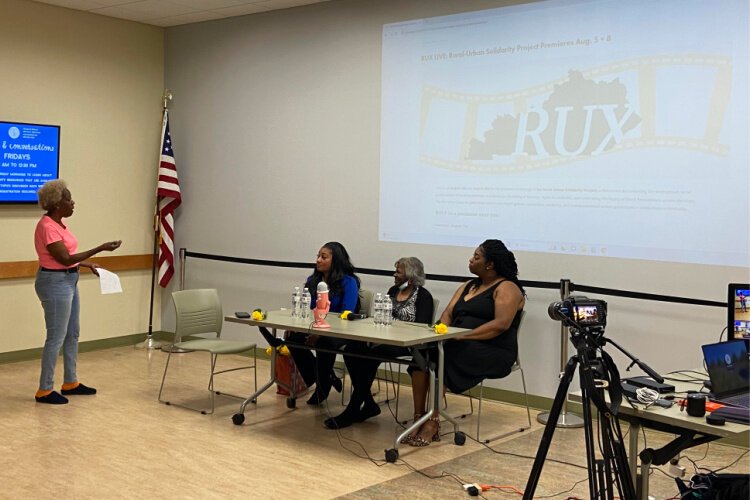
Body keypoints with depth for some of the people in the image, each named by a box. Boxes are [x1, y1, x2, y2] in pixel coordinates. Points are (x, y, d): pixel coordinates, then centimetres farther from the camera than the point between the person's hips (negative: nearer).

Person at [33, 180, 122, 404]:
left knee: (72, 333, 16)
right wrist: (100, 248, -24)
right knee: (56, 337, -4)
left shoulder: (58, 223, 9)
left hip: (68, 281, 10)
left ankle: (70, 383, 27)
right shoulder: (47, 227, -21)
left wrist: (88, 264, 11)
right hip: (55, 283, -10)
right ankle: (44, 390, 5)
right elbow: (65, 259, -23)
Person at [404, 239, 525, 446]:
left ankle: (432, 422, -25)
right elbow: (448, 313, 13)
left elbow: (501, 324, -17)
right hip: (459, 347, 7)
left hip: (492, 352, -7)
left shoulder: (507, 288, -3)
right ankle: (419, 420, -26)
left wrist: (464, 335, -24)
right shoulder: (468, 286, 22)